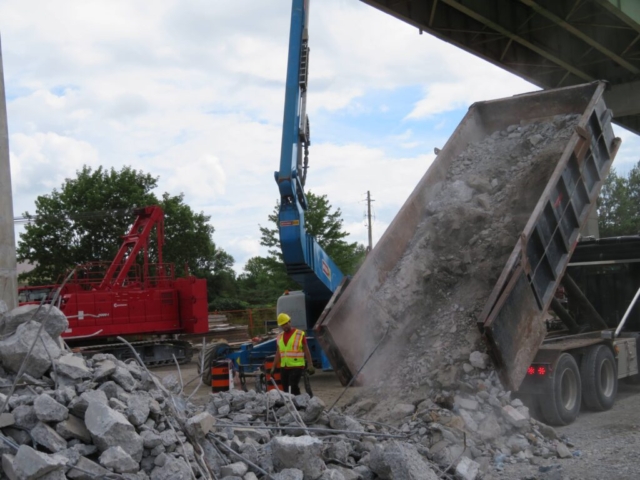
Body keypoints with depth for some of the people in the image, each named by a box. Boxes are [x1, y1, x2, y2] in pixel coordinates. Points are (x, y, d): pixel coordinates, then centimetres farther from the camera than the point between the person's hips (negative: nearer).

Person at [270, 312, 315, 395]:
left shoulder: (300, 334, -2)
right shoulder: (280, 337, 14)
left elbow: (306, 351, -2)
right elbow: (278, 353, 18)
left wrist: (310, 365, -8)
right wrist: (273, 367, 14)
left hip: (297, 367, -6)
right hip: (284, 368, 6)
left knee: (292, 388, -17)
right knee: (286, 389, 5)